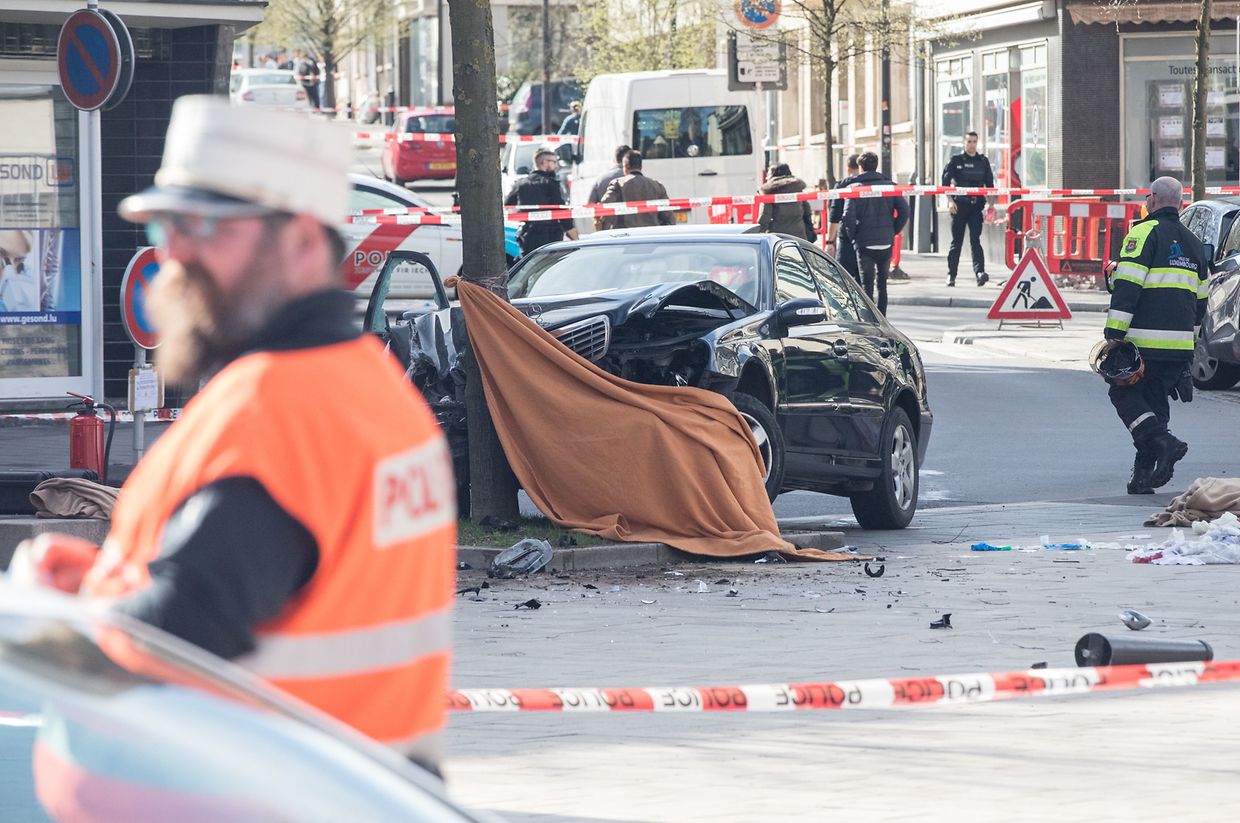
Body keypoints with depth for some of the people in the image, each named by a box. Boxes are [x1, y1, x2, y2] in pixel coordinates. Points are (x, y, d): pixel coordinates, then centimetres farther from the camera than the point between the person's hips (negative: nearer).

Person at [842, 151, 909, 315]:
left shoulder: (854, 188, -5)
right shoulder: (889, 186, 4)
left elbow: (848, 215, -16)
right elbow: (904, 210, -5)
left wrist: (854, 235, -1)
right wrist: (893, 231, 5)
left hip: (864, 243, -3)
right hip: (886, 242, 3)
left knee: (867, 284, 1)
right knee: (883, 283, 16)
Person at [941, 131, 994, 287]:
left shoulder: (983, 161, 11)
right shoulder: (956, 160, 4)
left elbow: (990, 184, 14)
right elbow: (946, 181, -1)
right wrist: (950, 200, -12)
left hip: (976, 205, 1)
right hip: (959, 204, -1)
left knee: (975, 239, -12)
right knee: (956, 241, 4)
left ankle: (979, 271, -25)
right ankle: (951, 275, 12)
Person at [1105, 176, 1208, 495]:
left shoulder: (1144, 233, -6)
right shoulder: (1192, 242, 18)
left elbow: (1127, 286, -16)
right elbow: (1201, 298, 24)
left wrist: (1114, 333, -18)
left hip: (1145, 339, -7)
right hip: (1181, 344, 7)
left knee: (1124, 393, 6)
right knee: (1154, 398, 14)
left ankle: (1163, 441, -16)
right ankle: (1144, 474, 8)